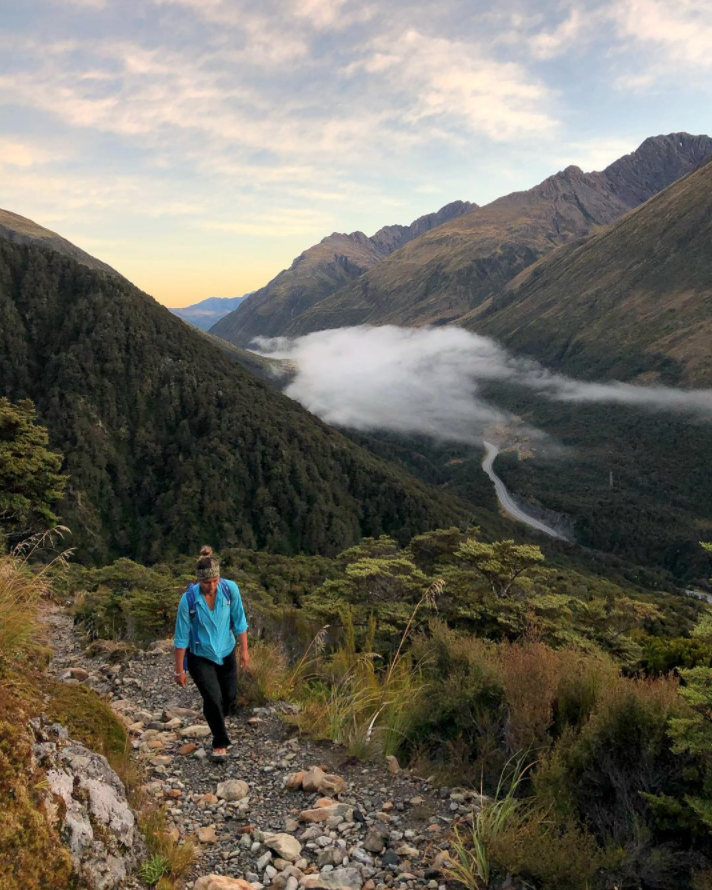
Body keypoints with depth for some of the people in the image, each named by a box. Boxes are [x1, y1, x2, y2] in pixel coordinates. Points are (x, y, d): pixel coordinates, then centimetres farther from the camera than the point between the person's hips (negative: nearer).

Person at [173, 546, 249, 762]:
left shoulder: (230, 589, -18)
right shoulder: (188, 600, -24)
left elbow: (239, 621, -5)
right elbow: (181, 637, -15)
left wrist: (244, 650, -3)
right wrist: (179, 670, -10)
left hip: (226, 652, 3)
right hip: (200, 656, -3)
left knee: (230, 696, 12)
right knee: (213, 698, -11)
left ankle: (216, 721, 49)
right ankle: (220, 743, 15)